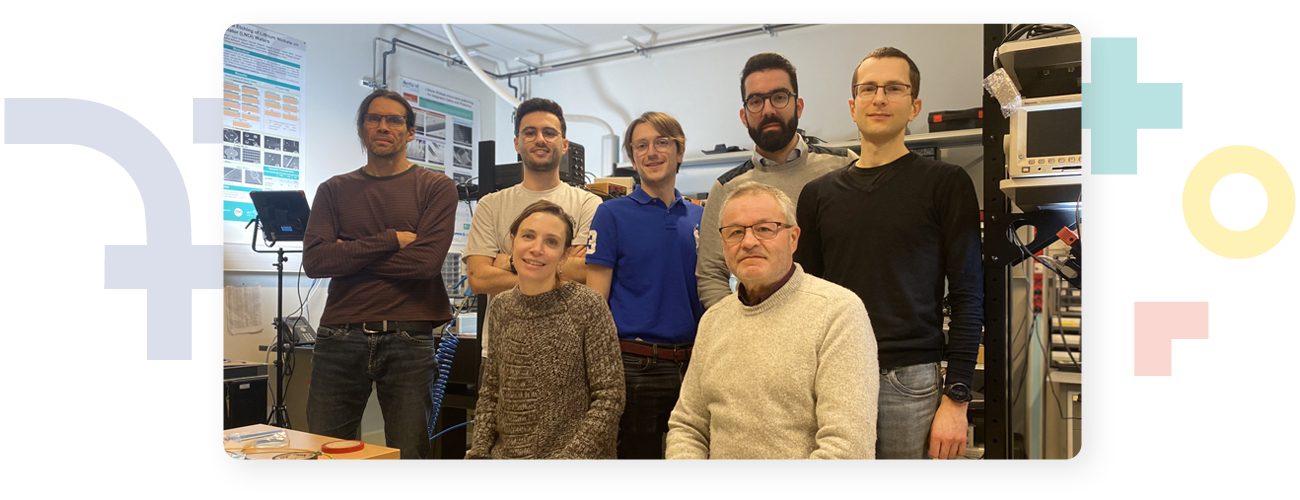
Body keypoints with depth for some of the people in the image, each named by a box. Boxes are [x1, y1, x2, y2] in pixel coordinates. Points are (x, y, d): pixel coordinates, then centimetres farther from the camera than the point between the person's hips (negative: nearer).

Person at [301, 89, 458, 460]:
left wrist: (349, 254, -2)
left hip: (408, 339, -2)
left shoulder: (436, 188, 6)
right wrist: (391, 240, -7)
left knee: (409, 451, 4)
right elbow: (314, 260, -2)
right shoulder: (334, 190, 13)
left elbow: (426, 261, -9)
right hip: (340, 337, 2)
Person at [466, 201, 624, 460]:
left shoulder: (588, 307, -10)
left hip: (571, 452, -4)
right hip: (504, 453, 4)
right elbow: (490, 392, 11)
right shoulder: (500, 308, 4)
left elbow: (609, 397, -11)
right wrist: (480, 451, 0)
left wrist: (570, 455, -16)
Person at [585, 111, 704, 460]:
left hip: (691, 364, 4)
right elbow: (595, 301, -6)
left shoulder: (700, 218, 10)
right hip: (633, 365, -4)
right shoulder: (613, 214, -2)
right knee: (636, 452, 5)